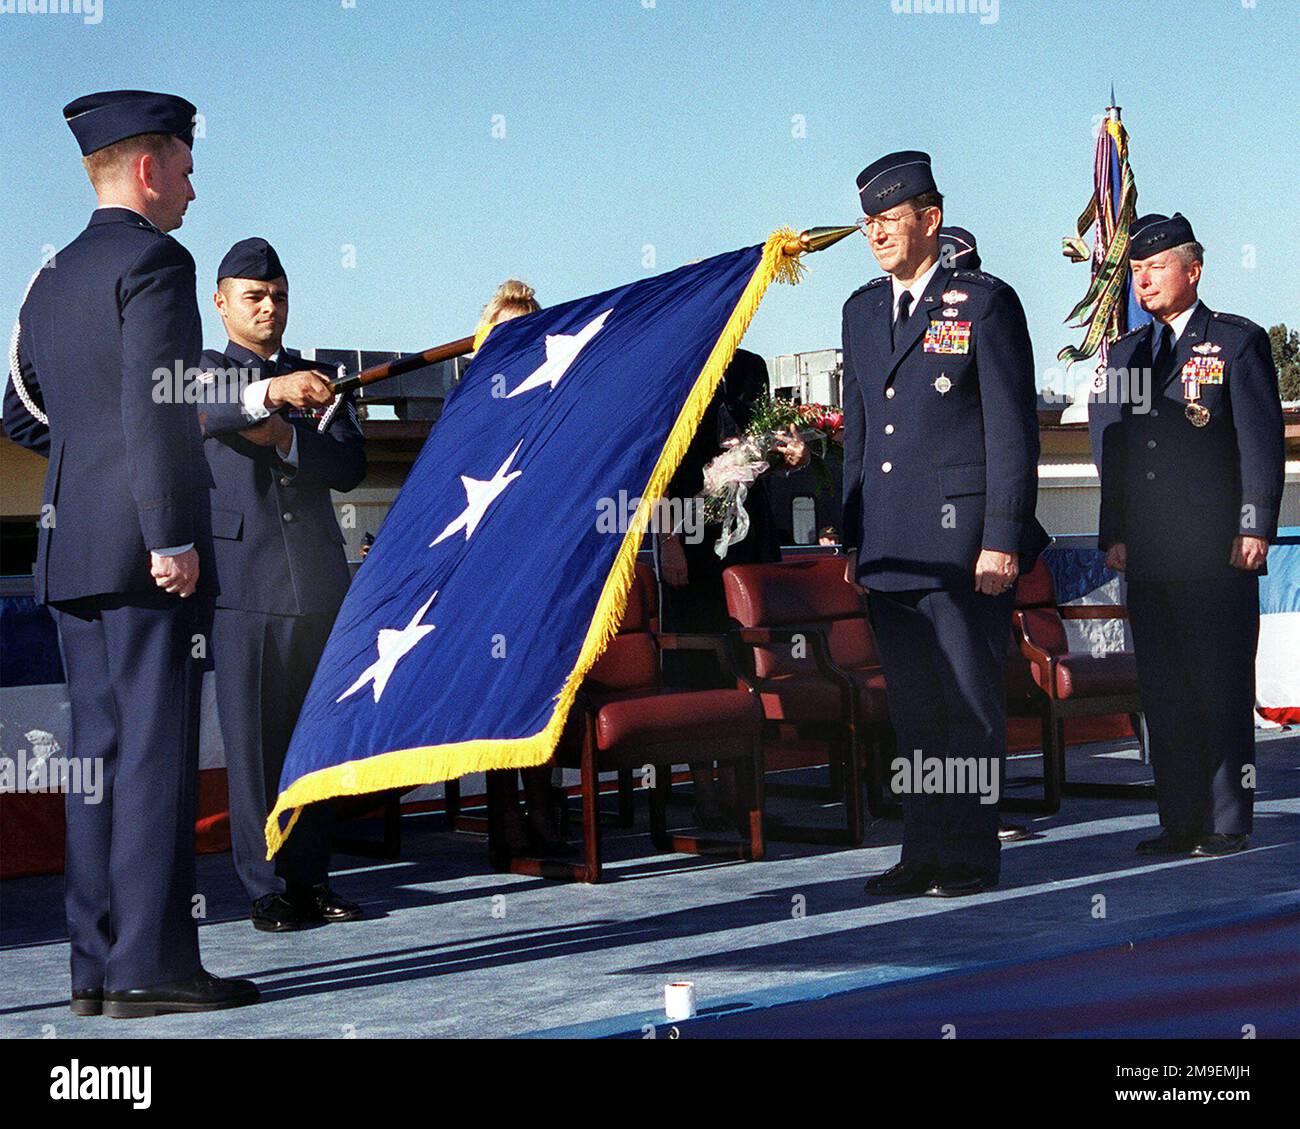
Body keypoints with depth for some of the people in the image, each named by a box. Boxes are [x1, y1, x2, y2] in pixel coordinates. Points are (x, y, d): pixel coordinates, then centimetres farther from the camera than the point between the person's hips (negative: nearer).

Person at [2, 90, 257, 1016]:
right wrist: (170, 536, -19)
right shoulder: (153, 261, -8)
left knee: (101, 749, 9)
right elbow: (153, 407, -18)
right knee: (158, 749, -7)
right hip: (141, 549, -8)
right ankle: (150, 964, -7)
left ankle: (98, 965, 10)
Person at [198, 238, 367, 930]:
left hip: (317, 578, 4)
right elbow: (198, 405, -17)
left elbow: (350, 467, 7)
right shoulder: (204, 371, 8)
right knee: (252, 736, -5)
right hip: (241, 578, -4)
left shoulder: (318, 381, 19)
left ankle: (310, 877, 12)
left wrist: (287, 438, -11)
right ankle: (265, 887, -2)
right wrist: (270, 391, -36)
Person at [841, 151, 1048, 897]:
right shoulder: (862, 310, 15)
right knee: (913, 705, 9)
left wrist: (1003, 540, -12)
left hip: (963, 540, -6)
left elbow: (1013, 429, -7)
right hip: (891, 547, 6)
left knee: (971, 700, 0)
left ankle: (971, 855, 6)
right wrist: (854, 539, 15)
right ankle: (925, 852, 16)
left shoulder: (985, 302, -3)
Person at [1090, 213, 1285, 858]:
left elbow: (1262, 442, -3)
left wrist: (1256, 528, -10)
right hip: (1148, 555, 5)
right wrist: (1115, 534, 8)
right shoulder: (1124, 354, 17)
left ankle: (1228, 823, 2)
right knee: (1164, 691, 6)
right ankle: (1181, 822, 12)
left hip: (1218, 553, -5)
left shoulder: (1238, 342, 2)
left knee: (1222, 687, -3)